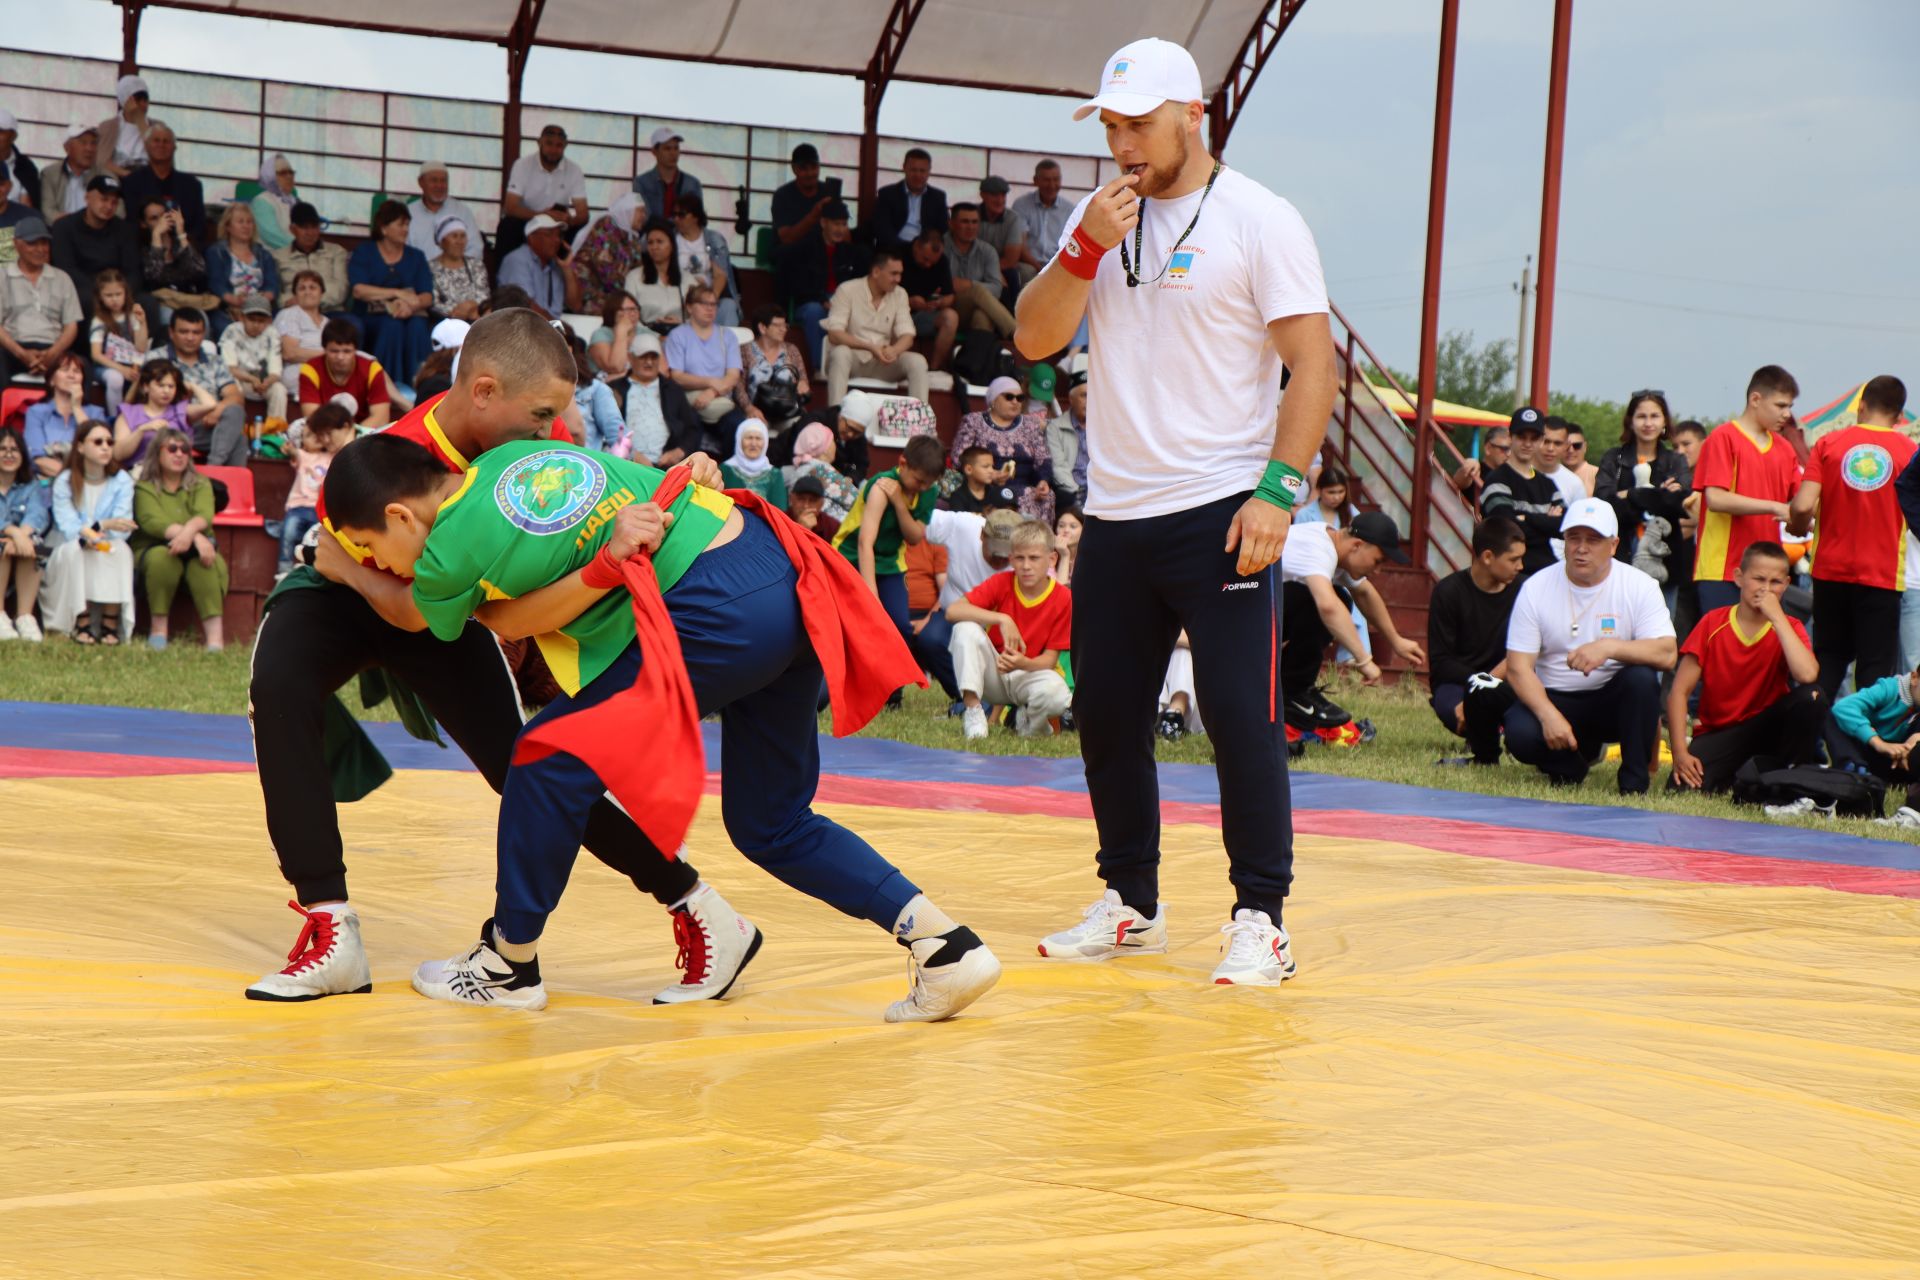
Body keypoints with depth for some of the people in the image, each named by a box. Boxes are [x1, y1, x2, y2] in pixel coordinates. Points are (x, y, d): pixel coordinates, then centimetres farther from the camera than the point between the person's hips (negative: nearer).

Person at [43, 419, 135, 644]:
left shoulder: (122, 481, -5)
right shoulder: (64, 482, -6)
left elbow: (123, 531, -13)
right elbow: (68, 529, -17)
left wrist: (92, 529, -33)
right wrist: (105, 525, -36)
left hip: (110, 563, 1)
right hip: (70, 561, -1)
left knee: (119, 547, -30)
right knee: (74, 547, -32)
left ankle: (110, 624, -32)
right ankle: (81, 622, -35)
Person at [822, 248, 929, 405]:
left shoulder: (899, 295, 6)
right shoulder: (847, 291, -8)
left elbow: (907, 336, 0)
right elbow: (834, 335, -17)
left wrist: (894, 350, -26)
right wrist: (870, 348, -29)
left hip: (882, 362, 4)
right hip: (852, 360, -4)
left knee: (917, 361, -20)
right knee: (840, 353, -37)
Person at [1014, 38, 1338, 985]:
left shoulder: (1259, 221, -6)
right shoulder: (1099, 217, 11)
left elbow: (1313, 365, -9)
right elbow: (1035, 340, 6)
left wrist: (1279, 490, -17)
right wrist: (1088, 250, -10)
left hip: (1221, 511, -6)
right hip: (1116, 514, 6)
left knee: (1242, 714, -8)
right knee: (1106, 711, 10)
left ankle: (1260, 919, -1)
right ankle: (1130, 905, 22)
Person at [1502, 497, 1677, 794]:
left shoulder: (1640, 586, -7)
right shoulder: (1536, 588, -5)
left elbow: (1666, 653, -19)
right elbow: (1518, 667, -10)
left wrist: (1610, 647, -35)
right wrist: (1549, 716, -26)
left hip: (1613, 700, 0)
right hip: (1554, 698, 0)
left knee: (1641, 677, -32)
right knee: (1521, 734, -30)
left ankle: (1634, 781, -14)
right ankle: (1575, 760, 6)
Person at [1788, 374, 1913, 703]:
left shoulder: (1829, 443, -2)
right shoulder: (1908, 451, -4)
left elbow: (1803, 506, -11)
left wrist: (1798, 527, 10)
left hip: (1831, 571, 2)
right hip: (1882, 575, -2)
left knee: (1827, 662, 15)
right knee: (1875, 671, 3)